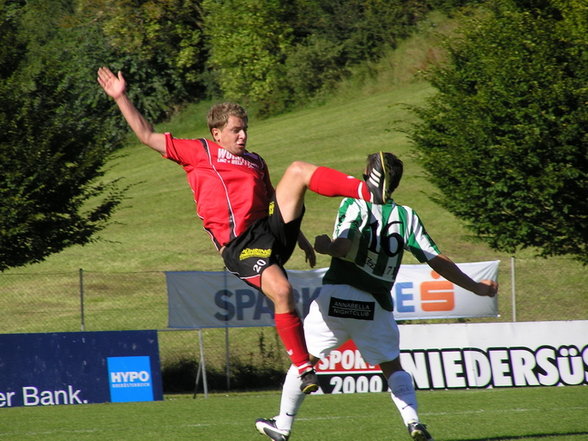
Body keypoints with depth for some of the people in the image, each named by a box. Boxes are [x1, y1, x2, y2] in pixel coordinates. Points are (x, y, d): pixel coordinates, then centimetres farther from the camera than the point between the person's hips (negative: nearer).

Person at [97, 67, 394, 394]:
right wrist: (121, 97, 6)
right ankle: (304, 370, -22)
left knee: (299, 170, -15)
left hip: (272, 228, 5)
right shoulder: (199, 152, 13)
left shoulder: (255, 162, 27)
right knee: (282, 292, -29)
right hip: (239, 245, -5)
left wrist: (300, 238, 28)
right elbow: (148, 136, 11)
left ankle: (370, 194, -29)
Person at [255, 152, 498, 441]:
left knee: (304, 360, 13)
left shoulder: (355, 204, -4)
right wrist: (476, 287, 14)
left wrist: (324, 247, 1)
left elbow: (342, 247, -20)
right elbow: (439, 262, 5)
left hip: (337, 297, -3)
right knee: (392, 368, 18)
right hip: (376, 306, 3)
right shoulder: (407, 217, 6)